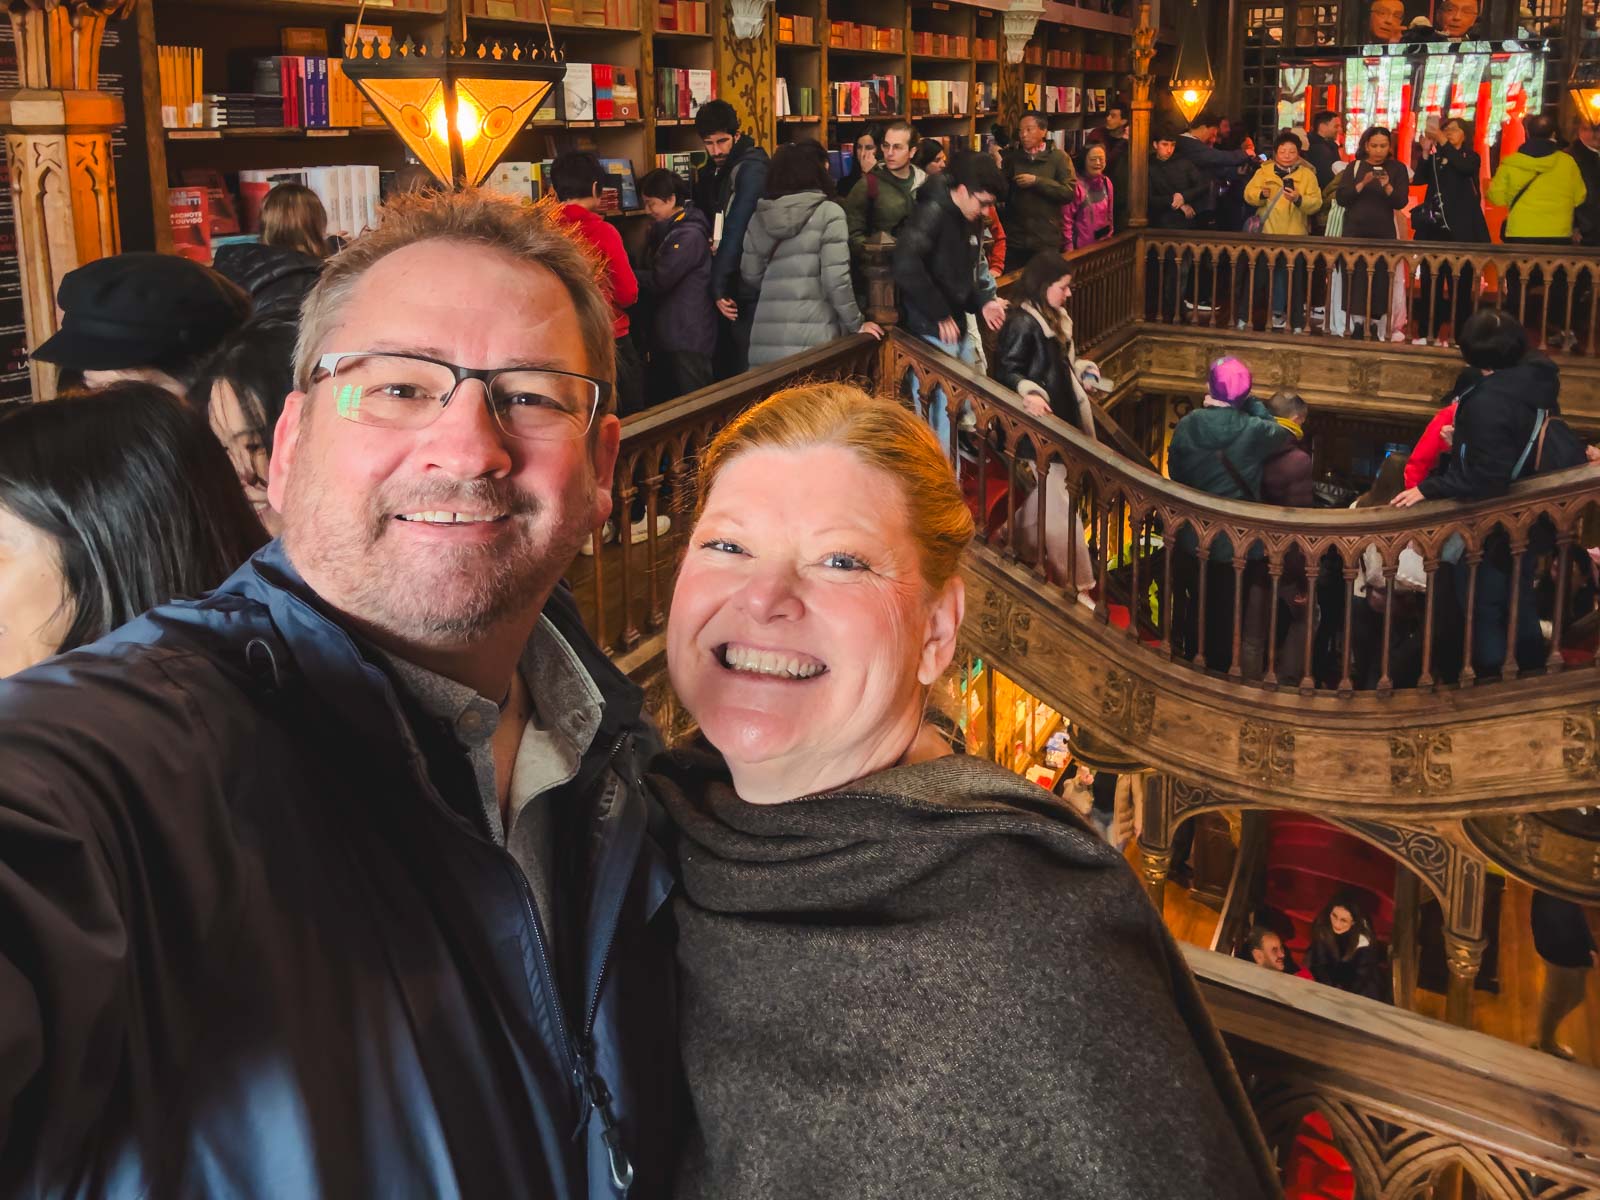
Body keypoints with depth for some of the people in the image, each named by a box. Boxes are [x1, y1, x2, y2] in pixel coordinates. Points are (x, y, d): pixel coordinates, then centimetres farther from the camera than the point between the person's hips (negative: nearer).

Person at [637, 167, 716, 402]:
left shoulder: (689, 235, -16)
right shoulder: (664, 230, 14)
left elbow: (658, 280, -18)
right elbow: (651, 271, 18)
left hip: (688, 338, -10)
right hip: (665, 335, 10)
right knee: (664, 402, 14)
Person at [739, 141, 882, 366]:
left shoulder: (759, 218, 11)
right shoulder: (828, 213, -3)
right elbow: (836, 279, -9)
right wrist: (856, 324, 3)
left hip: (766, 341, 4)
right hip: (812, 339, -4)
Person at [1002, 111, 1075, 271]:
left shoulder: (1058, 157, 0)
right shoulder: (1012, 157, 8)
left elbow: (1069, 192, -10)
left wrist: (1037, 181, -14)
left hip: (1046, 240, -2)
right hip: (1014, 239, 2)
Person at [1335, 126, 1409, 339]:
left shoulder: (1397, 169, 6)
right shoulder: (1354, 167, 7)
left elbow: (1401, 202, -3)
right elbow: (1341, 199, -2)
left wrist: (1387, 186, -21)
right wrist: (1363, 184, -15)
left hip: (1383, 233, 0)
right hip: (1355, 231, 0)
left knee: (1380, 280, -6)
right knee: (1355, 278, -7)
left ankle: (1374, 326, -3)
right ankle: (1357, 324, -3)